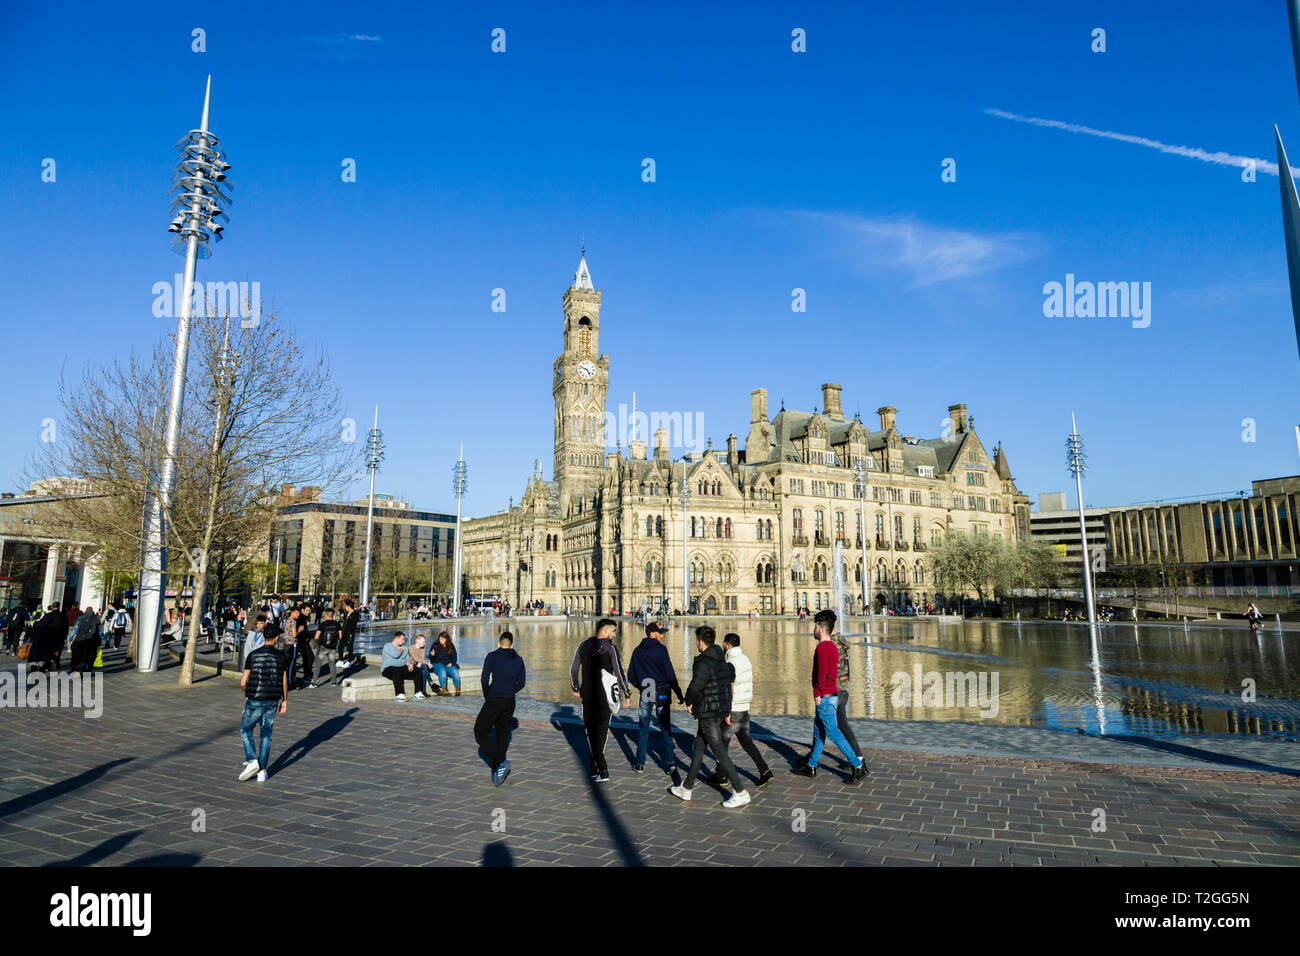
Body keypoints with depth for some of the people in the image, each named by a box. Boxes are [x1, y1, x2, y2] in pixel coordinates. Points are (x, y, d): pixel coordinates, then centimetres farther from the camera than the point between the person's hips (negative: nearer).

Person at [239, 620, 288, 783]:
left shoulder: (253, 655, -5)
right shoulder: (281, 656, 0)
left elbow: (243, 682, -4)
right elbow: (285, 681, 4)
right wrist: (285, 700, 15)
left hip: (254, 701, -2)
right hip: (273, 701, 2)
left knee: (245, 730, 18)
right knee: (266, 734, 12)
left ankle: (251, 760, 0)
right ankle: (262, 771, 12)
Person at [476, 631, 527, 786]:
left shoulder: (492, 657, -5)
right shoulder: (518, 660, 9)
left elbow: (484, 679, -12)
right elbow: (521, 683, 10)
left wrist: (487, 696, 3)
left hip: (494, 701, -5)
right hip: (510, 702, 5)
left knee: (480, 733, 6)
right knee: (502, 734, 17)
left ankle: (500, 763, -8)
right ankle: (497, 772, 20)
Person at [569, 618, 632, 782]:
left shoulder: (584, 645, 3)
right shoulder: (610, 648, -10)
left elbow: (573, 669, 9)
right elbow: (619, 673, -13)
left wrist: (575, 688, 22)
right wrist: (627, 694, -4)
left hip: (588, 695, 3)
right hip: (605, 695, -2)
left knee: (591, 731, 7)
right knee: (602, 730, 14)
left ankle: (602, 770, -2)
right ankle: (595, 767, 20)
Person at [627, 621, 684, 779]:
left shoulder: (638, 651, 6)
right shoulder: (660, 649, -9)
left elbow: (630, 675, 10)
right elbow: (669, 673, -13)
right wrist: (678, 693, -7)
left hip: (645, 694, 3)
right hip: (662, 692, -3)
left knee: (644, 728, 11)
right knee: (666, 728, 6)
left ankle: (640, 764, 13)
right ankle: (670, 762, 1)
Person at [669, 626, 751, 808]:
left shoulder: (703, 663, -19)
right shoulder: (722, 661, 9)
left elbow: (695, 686, -29)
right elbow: (731, 678, 15)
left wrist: (689, 703, -8)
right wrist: (727, 710, 21)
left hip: (708, 713, -10)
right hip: (721, 710, 10)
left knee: (720, 752, -3)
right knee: (698, 747, 18)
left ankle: (740, 793, 1)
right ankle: (686, 788, 28)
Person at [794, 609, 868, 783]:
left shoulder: (822, 647, -18)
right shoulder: (832, 646, 12)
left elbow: (822, 673, -24)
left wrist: (817, 694, -17)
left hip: (825, 697, -10)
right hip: (832, 695, 10)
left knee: (833, 732, -5)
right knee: (818, 730, 16)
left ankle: (858, 766, -2)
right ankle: (811, 766, 26)